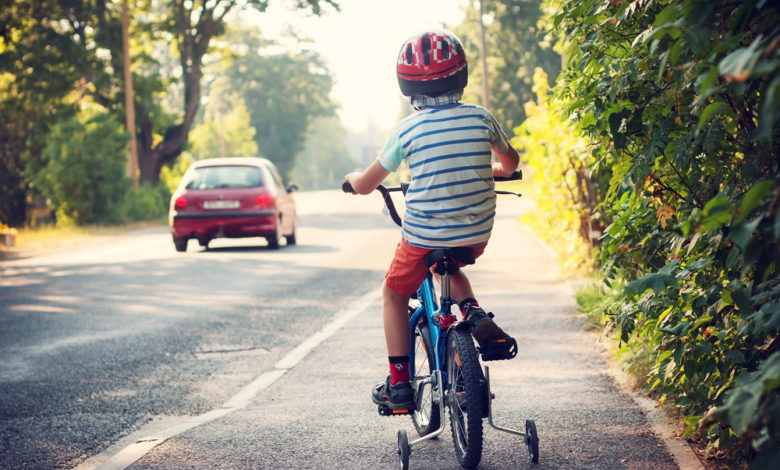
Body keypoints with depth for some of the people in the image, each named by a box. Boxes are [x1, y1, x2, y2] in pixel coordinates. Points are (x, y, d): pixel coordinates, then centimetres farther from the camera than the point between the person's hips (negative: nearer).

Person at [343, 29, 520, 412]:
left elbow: (364, 186, 0)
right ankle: (475, 314, 8)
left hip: (424, 236, -3)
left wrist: (353, 178, 23)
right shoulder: (481, 118, -3)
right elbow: (510, 162, 18)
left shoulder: (407, 130, -10)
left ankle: (399, 385, 17)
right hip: (476, 235, 3)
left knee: (394, 294, 20)